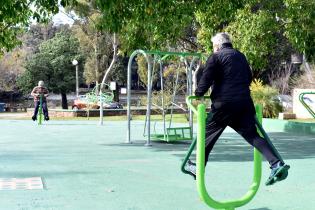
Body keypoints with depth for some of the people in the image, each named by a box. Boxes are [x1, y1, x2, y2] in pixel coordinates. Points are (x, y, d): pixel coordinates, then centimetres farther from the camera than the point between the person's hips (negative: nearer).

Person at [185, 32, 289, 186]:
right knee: (252, 135, 2)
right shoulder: (241, 56, 19)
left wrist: (197, 95, 7)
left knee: (208, 134, 11)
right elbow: (249, 78, 25)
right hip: (245, 102, 5)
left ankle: (198, 167, 21)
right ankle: (277, 163, -14)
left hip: (224, 104, -5)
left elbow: (205, 79, -7)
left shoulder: (216, 57, 0)